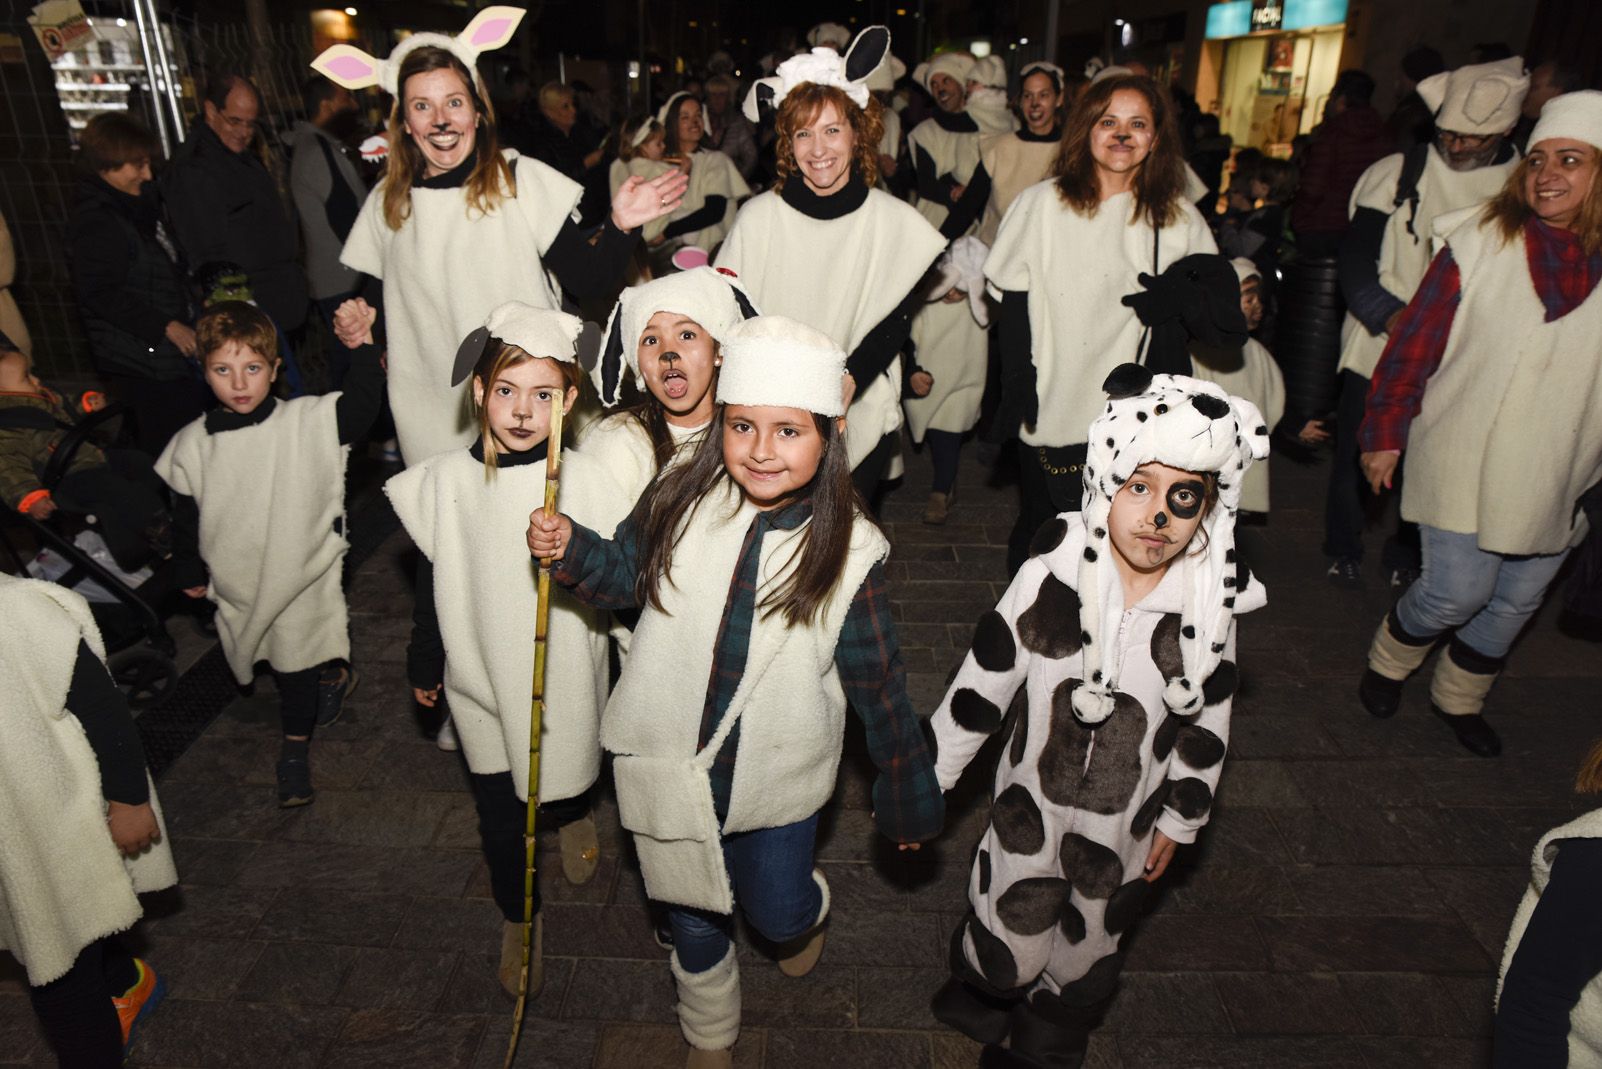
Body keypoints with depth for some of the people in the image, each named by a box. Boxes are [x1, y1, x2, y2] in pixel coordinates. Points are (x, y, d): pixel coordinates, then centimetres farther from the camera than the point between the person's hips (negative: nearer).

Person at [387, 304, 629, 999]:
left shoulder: (586, 481, -15)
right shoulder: (445, 480, -8)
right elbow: (431, 582, 5)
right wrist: (423, 665, 14)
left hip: (561, 676, -1)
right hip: (479, 676, 2)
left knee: (559, 787, 19)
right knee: (498, 810, 14)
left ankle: (573, 818, 58)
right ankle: (519, 918, 41)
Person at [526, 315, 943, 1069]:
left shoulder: (849, 551, -18)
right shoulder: (678, 503, -14)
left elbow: (878, 681, -9)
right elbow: (630, 579, 5)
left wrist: (908, 794, -2)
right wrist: (570, 549, -15)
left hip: (776, 779, -2)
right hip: (671, 765, 2)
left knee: (777, 911, 19)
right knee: (692, 915, 21)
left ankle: (807, 913, 60)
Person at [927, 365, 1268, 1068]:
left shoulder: (1211, 608, -16)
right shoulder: (1052, 575, -21)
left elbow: (1206, 727, -1)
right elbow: (982, 682, -12)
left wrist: (1181, 819, 6)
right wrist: (928, 778, -6)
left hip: (1125, 827, 2)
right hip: (1031, 807, -1)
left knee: (1084, 959, 23)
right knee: (1006, 951, 13)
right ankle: (982, 998, 51)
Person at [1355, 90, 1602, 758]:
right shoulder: (1482, 242, -9)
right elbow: (1416, 343, -7)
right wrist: (1384, 433, -6)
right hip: (1466, 460, -4)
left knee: (1518, 601, 14)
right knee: (1457, 591, -3)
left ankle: (1458, 698, 39)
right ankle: (1388, 663, 29)